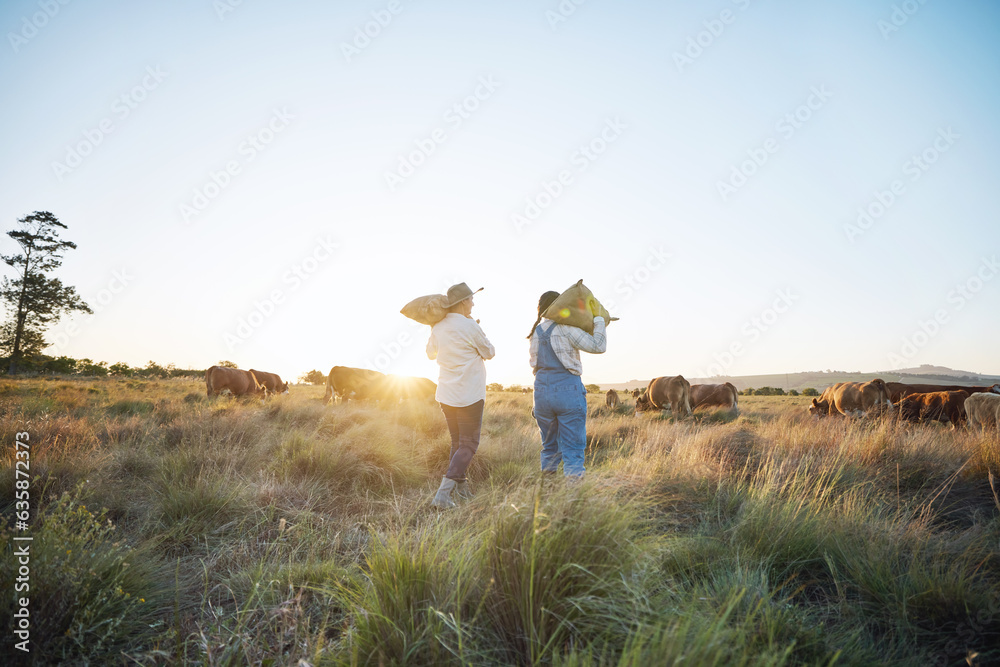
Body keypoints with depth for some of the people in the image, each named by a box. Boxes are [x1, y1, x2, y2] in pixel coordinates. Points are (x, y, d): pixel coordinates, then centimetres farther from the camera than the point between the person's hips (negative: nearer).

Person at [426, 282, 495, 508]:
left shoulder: (438, 327, 3)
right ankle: (443, 493, -9)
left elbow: (431, 354, 20)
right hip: (469, 396, -7)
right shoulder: (470, 326, -16)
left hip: (446, 395, 7)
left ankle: (461, 488, 26)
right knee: (468, 445, 0)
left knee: (457, 442, 19)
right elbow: (489, 353, -2)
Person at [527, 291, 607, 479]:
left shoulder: (535, 333, 11)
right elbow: (598, 346, -11)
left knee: (549, 445, 17)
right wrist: (599, 322, 3)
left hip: (542, 392, 6)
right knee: (572, 447, 0)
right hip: (568, 391, -5)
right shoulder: (566, 329, -8)